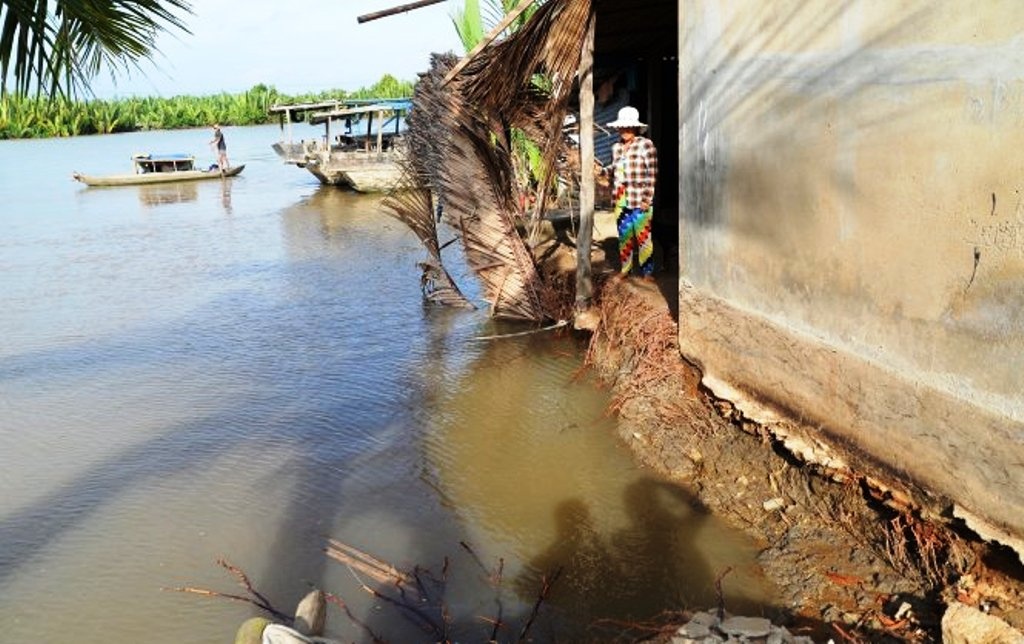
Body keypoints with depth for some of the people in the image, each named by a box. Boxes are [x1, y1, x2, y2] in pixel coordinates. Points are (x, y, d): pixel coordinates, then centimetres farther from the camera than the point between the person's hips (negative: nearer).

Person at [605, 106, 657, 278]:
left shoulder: (645, 145, -4)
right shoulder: (616, 148, 12)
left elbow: (652, 174, -7)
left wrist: (647, 199, -12)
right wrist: (614, 198, 13)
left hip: (640, 202, -5)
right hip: (621, 203, 5)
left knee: (643, 237, -4)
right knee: (624, 238, 10)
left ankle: (647, 272, 5)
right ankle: (624, 269, 19)